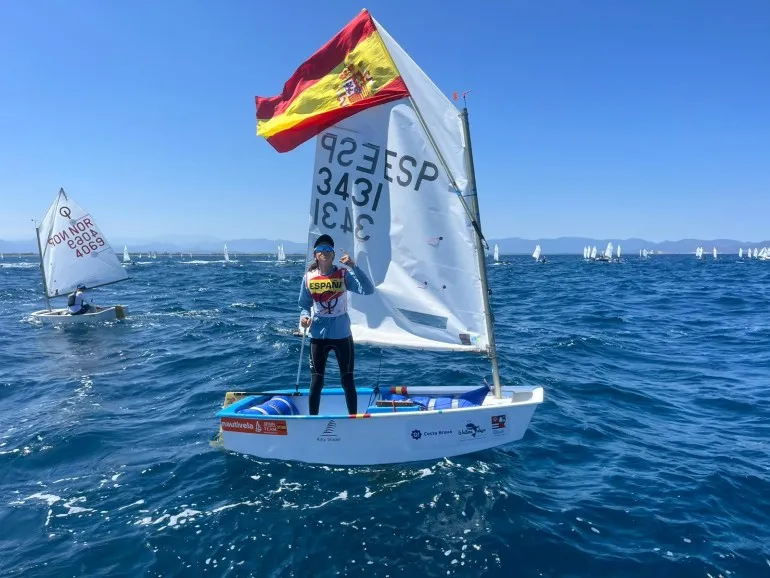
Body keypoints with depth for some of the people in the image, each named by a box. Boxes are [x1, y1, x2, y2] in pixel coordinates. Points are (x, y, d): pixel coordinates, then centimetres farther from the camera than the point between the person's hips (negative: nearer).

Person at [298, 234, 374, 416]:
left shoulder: (343, 274, -6)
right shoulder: (308, 277, -1)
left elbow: (368, 290, -18)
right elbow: (304, 305, 8)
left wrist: (353, 267, -25)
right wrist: (304, 317, -13)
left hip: (342, 335, -1)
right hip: (318, 336, 1)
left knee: (347, 380, 7)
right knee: (316, 382, 6)